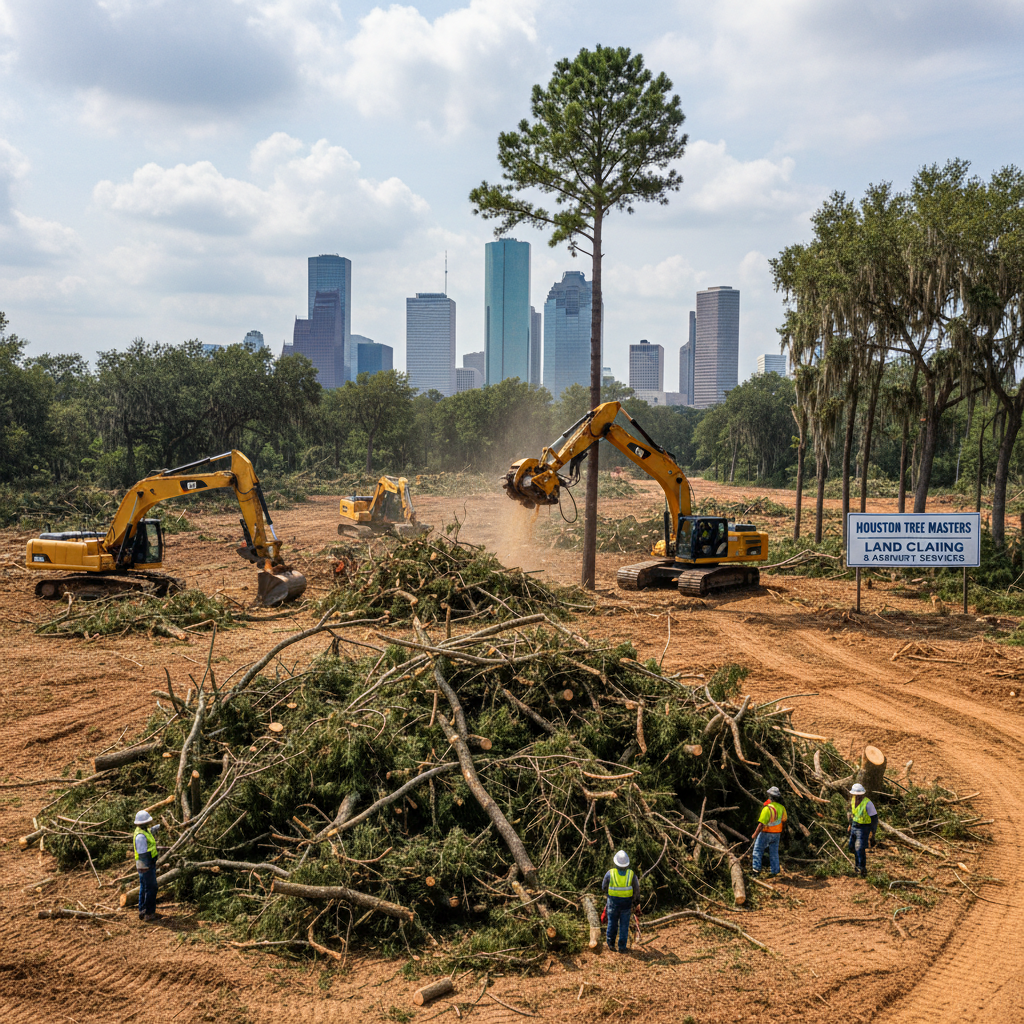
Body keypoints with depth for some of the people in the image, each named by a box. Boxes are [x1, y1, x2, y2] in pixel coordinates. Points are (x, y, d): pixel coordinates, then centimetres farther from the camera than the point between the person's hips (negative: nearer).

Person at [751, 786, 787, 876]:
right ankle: (774, 872, 20)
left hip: (766, 833, -6)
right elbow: (784, 821, 10)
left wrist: (755, 835, -17)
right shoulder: (781, 808, -5)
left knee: (758, 850, 9)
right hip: (777, 834, 6)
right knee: (774, 852, 16)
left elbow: (761, 824, -27)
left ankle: (757, 868, 2)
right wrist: (781, 832, 26)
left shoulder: (767, 808, -27)